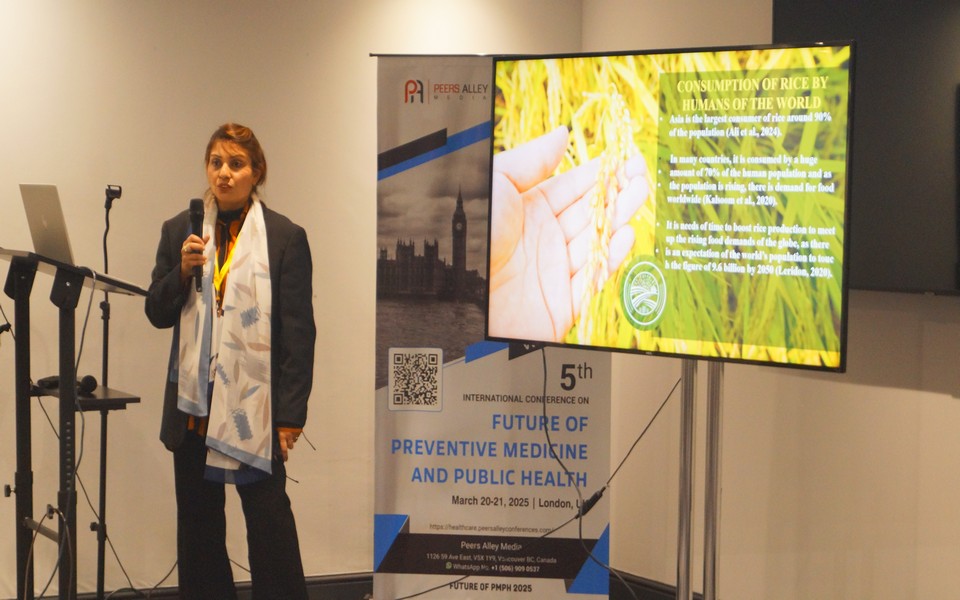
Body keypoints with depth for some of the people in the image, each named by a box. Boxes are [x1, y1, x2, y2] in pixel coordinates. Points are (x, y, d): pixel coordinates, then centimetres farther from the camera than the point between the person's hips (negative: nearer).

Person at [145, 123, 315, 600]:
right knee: (197, 521, 10)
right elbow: (157, 314, 9)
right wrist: (182, 271, -10)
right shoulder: (179, 231, 8)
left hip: (255, 405, -4)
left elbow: (299, 332, -4)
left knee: (268, 518, -5)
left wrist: (291, 415, -7)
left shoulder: (285, 237, -2)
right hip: (193, 402, 4)